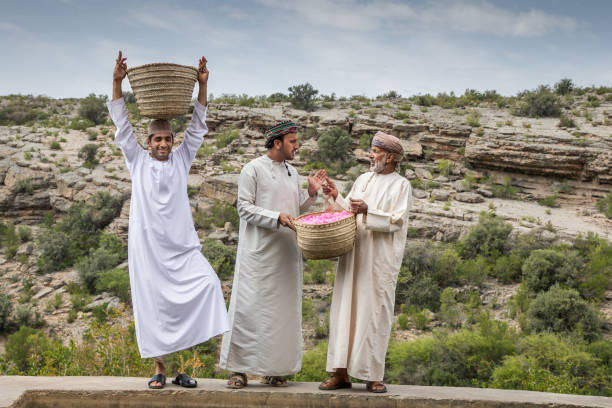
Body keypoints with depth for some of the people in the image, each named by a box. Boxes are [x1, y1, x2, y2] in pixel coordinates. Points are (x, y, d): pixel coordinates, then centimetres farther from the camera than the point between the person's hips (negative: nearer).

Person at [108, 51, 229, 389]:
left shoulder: (181, 160, 11)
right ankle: (160, 368, 10)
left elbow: (197, 128, 7)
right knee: (153, 305, -1)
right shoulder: (138, 161, 8)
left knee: (207, 283, -14)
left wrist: (202, 86, -1)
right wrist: (117, 83, -5)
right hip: (147, 246, -1)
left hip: (182, 246, 1)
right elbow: (122, 127, 3)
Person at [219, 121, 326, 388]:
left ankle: (273, 369, 13)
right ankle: (239, 368, 2)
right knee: (250, 306, -6)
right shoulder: (253, 169, -3)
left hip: (286, 253, 7)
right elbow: (244, 208, -8)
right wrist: (276, 217, -20)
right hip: (259, 252, -6)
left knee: (281, 308, 6)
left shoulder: (292, 172, 16)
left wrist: (311, 193, 3)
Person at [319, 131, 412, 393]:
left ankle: (373, 375, 5)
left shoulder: (401, 185, -1)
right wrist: (336, 197, -1)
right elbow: (350, 212, 15)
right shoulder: (363, 180, 15)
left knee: (375, 313, -2)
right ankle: (341, 373, 7)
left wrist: (367, 211, -22)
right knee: (345, 310, 2)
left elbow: (396, 221, -11)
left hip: (379, 260, -5)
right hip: (353, 255, 5)